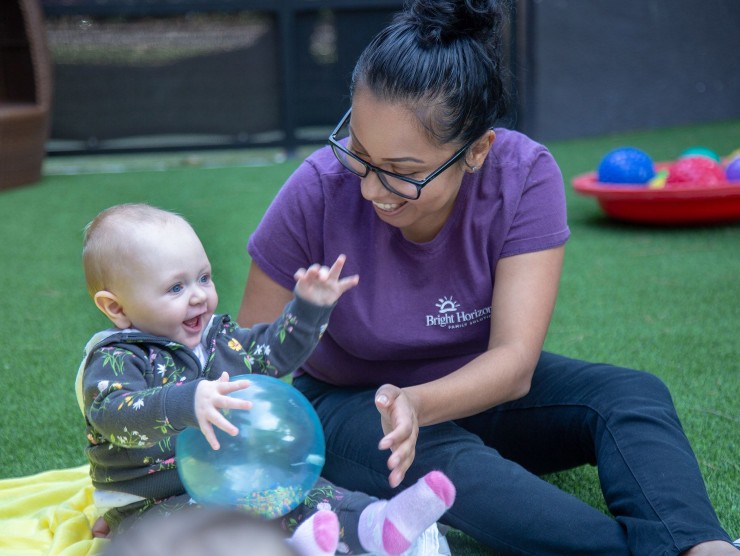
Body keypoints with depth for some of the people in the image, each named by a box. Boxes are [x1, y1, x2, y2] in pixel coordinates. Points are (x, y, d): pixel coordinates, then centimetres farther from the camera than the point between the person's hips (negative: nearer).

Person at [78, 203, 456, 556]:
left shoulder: (218, 337, 10)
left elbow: (274, 350, 24)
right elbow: (114, 415, -34)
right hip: (156, 506, -7)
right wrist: (187, 404, -51)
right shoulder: (115, 360, -14)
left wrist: (309, 307, 9)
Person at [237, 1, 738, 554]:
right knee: (443, 460, -36)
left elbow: (514, 360, -26)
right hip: (349, 405, -2)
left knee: (635, 396, -23)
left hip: (477, 388, 2)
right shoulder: (319, 192, -22)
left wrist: (418, 404, -45)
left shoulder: (525, 175, -20)